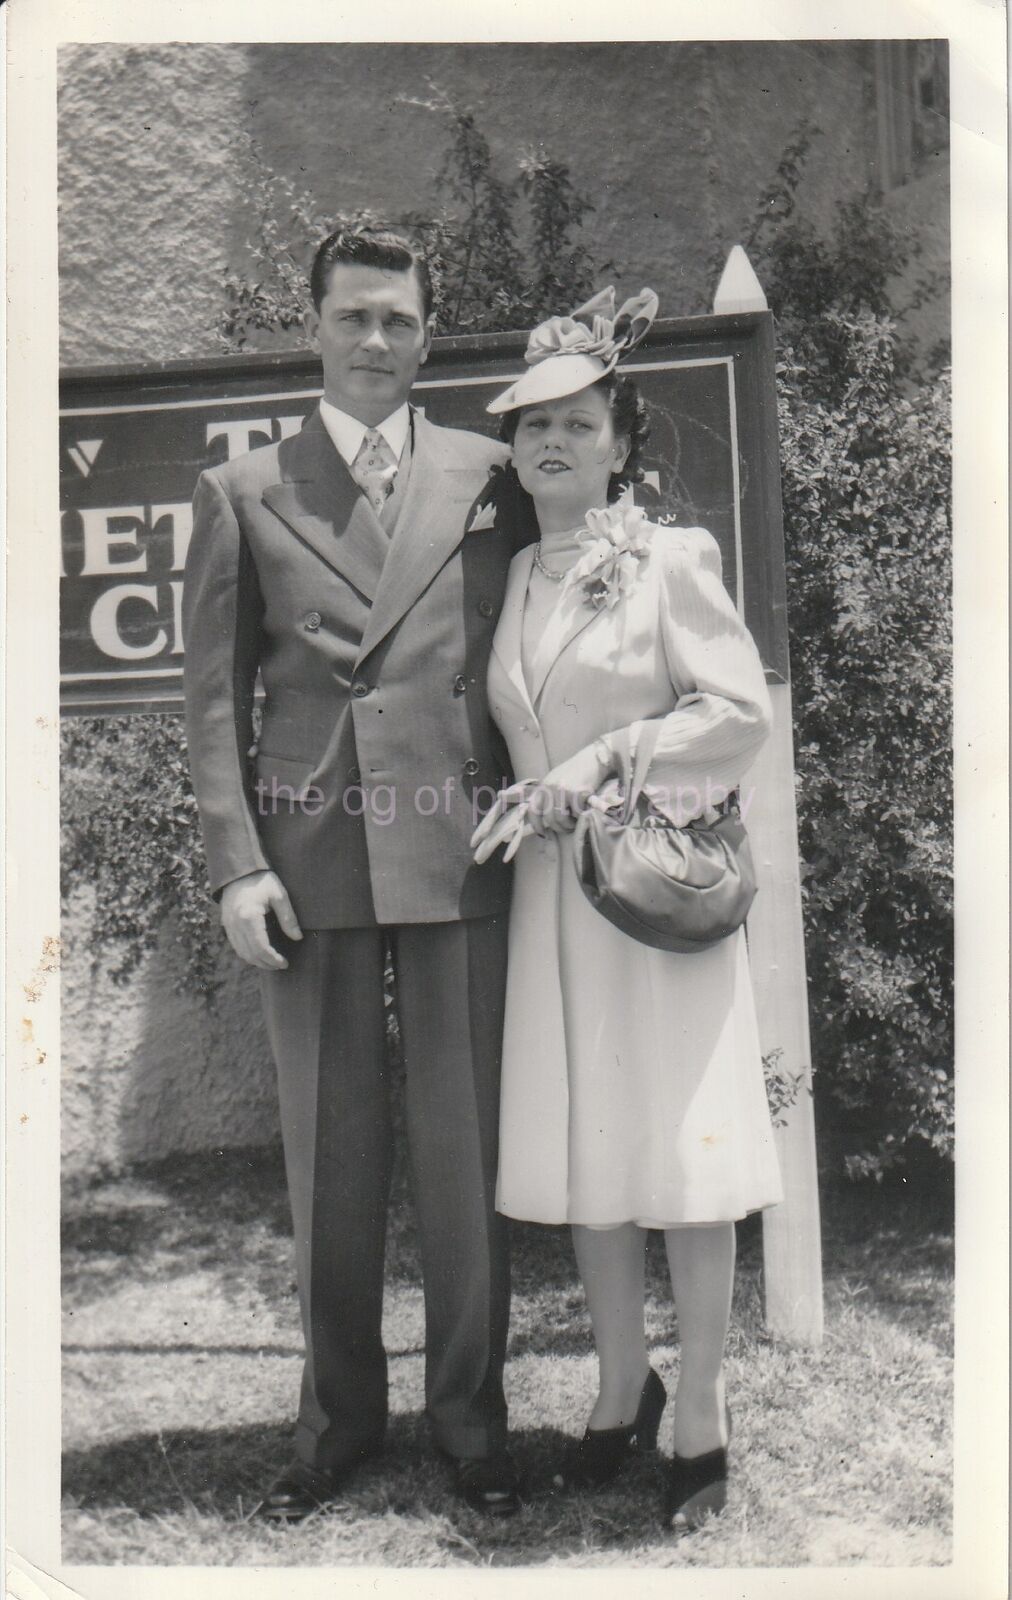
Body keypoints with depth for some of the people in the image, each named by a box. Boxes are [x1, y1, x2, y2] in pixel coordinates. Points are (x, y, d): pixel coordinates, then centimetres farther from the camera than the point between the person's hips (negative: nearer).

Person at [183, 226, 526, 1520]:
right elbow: (214, 694, 6)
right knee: (327, 1155, 9)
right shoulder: (241, 491, 10)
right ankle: (337, 1414, 27)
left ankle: (469, 1415, 25)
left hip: (458, 851, 0)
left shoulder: (491, 475, 10)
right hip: (306, 853, 1)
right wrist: (234, 861, -3)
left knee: (463, 1146, 6)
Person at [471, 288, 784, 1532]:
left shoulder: (670, 559, -3)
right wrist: (530, 801, 0)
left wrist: (607, 760, -14)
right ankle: (622, 1390, 28)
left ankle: (700, 1420, 17)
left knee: (683, 1152, 1)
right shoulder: (513, 578, 13)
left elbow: (741, 710, -7)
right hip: (551, 885, 5)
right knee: (581, 1151, 10)